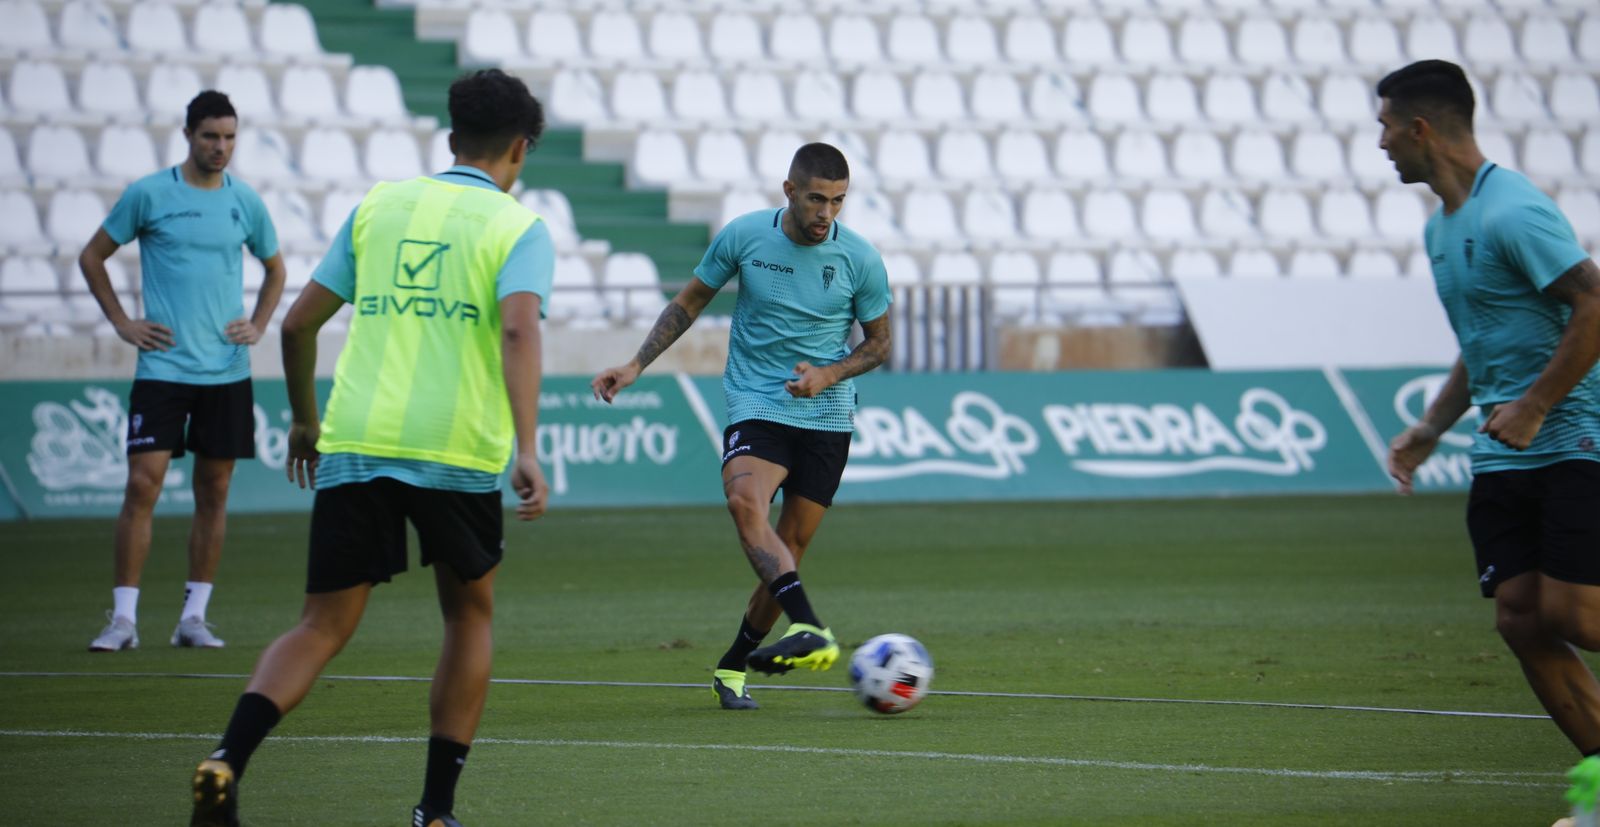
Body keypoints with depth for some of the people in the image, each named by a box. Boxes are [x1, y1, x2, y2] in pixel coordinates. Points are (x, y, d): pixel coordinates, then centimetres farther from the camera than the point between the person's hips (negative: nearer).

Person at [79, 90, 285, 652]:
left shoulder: (245, 201, 7)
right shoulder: (148, 195, -2)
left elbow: (275, 269, 23)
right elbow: (92, 257, 8)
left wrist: (257, 325, 8)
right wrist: (121, 322, 1)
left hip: (227, 373, 3)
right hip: (163, 368, -3)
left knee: (213, 493, 5)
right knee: (142, 485, -10)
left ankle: (194, 616, 12)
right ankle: (123, 617, -6)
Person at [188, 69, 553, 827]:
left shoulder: (379, 205, 15)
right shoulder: (517, 225, 4)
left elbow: (300, 322, 15)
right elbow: (519, 330, -15)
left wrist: (305, 419, 30)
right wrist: (527, 449, -22)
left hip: (352, 448, 3)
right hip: (455, 451, -3)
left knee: (322, 628, 6)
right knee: (469, 617, 20)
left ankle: (226, 762, -19)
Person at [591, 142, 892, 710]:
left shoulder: (860, 259, -4)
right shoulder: (743, 236, -4)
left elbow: (878, 343, 9)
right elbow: (688, 303, 11)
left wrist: (830, 374, -10)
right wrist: (636, 365, 5)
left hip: (827, 415, 1)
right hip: (755, 407, -1)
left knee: (789, 551, -1)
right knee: (744, 499, -31)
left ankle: (733, 666, 19)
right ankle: (811, 631, -47)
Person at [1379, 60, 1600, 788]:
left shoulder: (1511, 211, -15)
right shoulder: (1441, 228, 15)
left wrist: (1532, 409, -20)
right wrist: (1431, 427, 16)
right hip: (1502, 455, 9)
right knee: (1520, 617, -2)